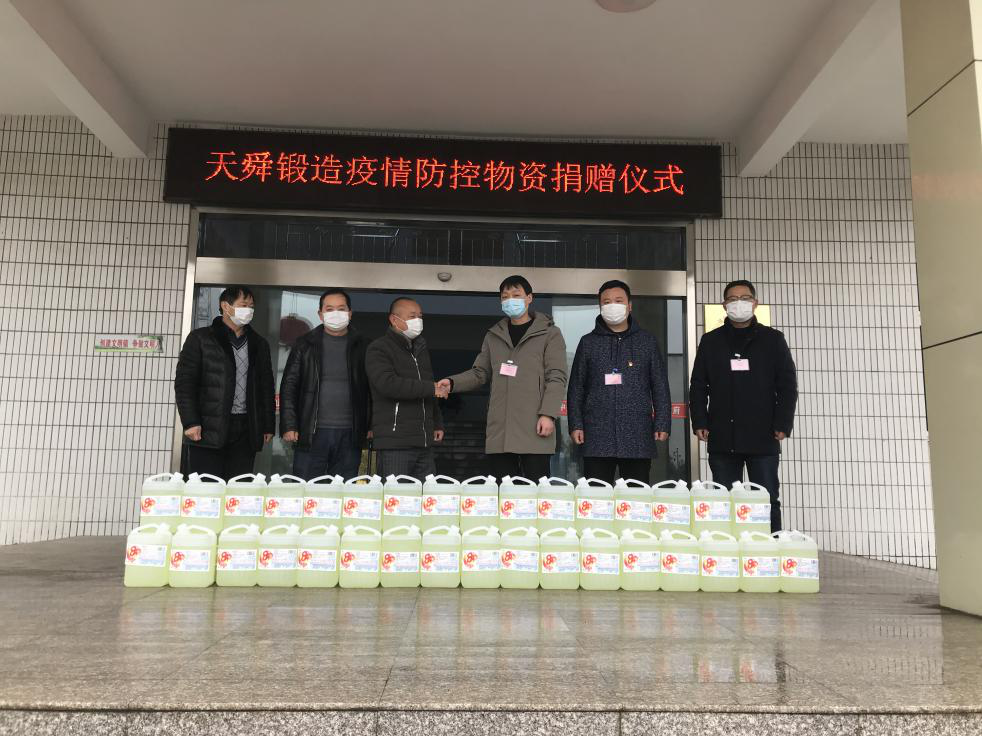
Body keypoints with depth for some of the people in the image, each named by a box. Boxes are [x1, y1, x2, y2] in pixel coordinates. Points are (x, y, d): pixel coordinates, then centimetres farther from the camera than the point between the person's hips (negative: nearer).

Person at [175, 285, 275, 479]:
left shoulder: (259, 344, 17)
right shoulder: (200, 339, 4)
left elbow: (266, 387, 18)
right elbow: (184, 382, -2)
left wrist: (268, 426, 11)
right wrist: (190, 422, -11)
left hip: (245, 431, 4)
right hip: (206, 430, -3)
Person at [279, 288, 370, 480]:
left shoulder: (362, 347, 8)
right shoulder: (305, 345, 7)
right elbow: (289, 386, 4)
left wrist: (370, 426, 1)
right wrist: (289, 426, -4)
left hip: (349, 435, 1)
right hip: (311, 433, 0)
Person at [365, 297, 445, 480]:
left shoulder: (421, 349, 22)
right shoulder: (378, 349, -3)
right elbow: (387, 384, -21)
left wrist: (438, 424, 22)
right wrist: (430, 388, -15)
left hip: (425, 444, 7)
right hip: (395, 444, -7)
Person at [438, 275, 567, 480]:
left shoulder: (549, 333, 4)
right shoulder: (494, 336, 18)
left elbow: (556, 378, -3)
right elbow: (479, 373, 18)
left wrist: (548, 414, -14)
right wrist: (452, 382, 0)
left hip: (534, 430, -4)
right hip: (499, 431, 4)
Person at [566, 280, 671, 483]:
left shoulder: (647, 341, 12)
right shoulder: (588, 342, 11)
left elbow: (660, 387, 10)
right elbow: (576, 388, 10)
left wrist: (663, 424, 1)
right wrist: (575, 425, 1)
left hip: (638, 436, 0)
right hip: (597, 436, 0)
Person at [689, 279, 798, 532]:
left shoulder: (772, 339, 7)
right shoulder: (711, 341, 10)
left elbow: (787, 385, 4)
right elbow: (698, 387, 9)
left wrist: (783, 424, -6)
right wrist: (699, 423, -2)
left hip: (763, 437, -1)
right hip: (722, 438, 1)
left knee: (768, 501, 2)